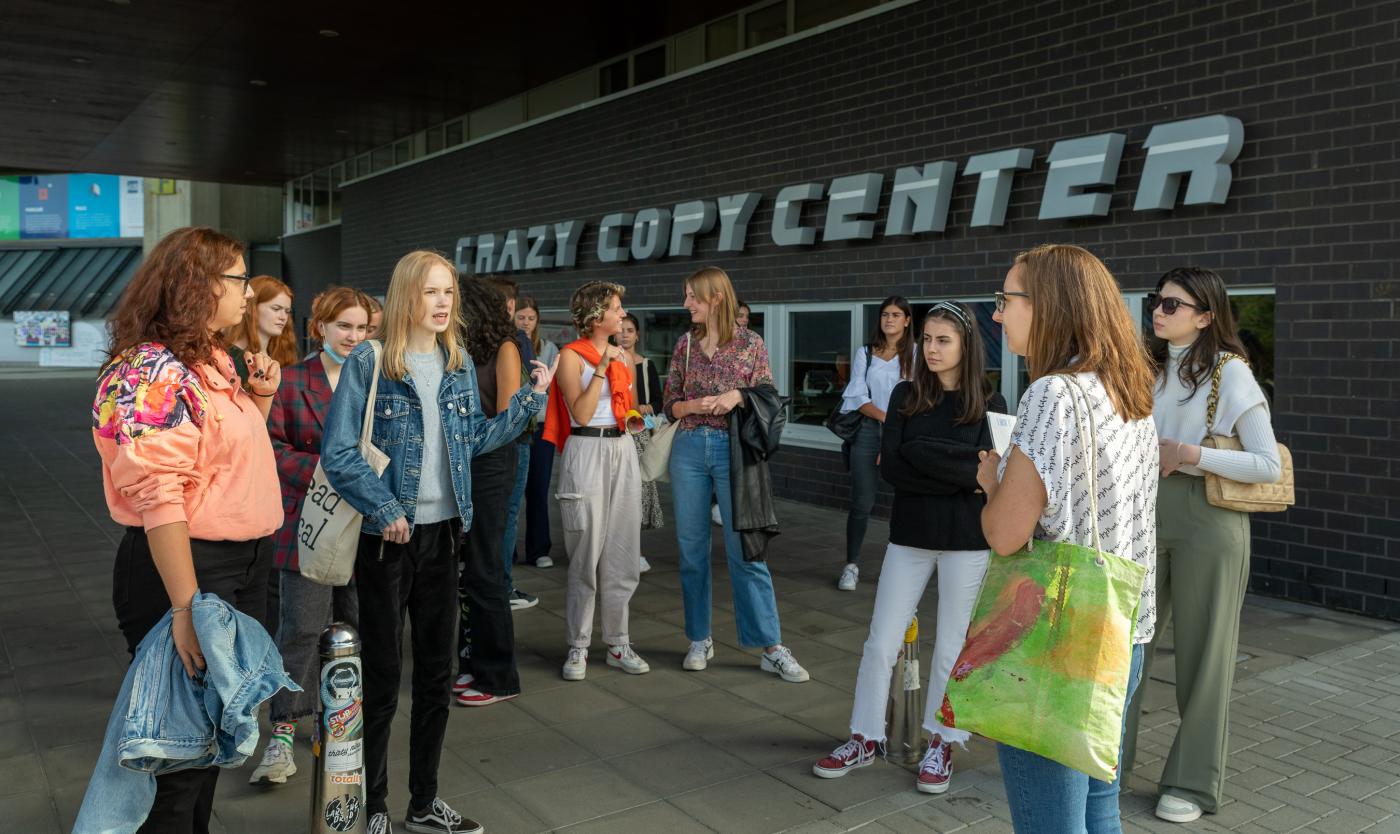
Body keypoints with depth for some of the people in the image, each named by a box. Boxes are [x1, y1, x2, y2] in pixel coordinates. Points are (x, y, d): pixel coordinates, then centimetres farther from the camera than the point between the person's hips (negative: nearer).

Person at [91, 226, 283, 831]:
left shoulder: (213, 362, 11)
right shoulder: (151, 372, -18)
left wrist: (261, 397, 8)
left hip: (245, 565, 9)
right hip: (187, 567, -9)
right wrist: (186, 606, -28)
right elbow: (157, 496, -25)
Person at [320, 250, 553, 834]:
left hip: (442, 533, 5)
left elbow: (475, 440, 10)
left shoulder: (459, 365, 7)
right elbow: (338, 454, -12)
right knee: (381, 677, 6)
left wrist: (530, 399, 5)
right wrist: (385, 511, -18)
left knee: (437, 675, 13)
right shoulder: (368, 364, -10)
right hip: (386, 538, -5)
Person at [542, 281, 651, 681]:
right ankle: (578, 647, 10)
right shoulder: (572, 356, -5)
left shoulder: (621, 355, 14)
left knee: (623, 554, 7)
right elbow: (581, 414, -14)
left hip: (623, 451, 6)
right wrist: (601, 367, -16)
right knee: (586, 555, -2)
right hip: (587, 452, -6)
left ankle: (618, 643, 17)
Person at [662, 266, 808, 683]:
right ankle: (699, 640, 20)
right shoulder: (685, 343, 7)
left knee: (745, 550, -4)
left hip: (733, 450, -3)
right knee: (691, 547, 7)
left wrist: (737, 397, -16)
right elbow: (671, 404, 8)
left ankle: (772, 648, 5)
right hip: (689, 449, 3)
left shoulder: (751, 343, -1)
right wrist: (695, 405, -12)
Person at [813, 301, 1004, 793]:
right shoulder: (906, 396, 2)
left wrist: (919, 454, -16)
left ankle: (941, 744, 25)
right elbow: (889, 466, -8)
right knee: (880, 643, 6)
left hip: (966, 541, -2)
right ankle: (865, 740, 20)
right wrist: (959, 475, -15)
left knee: (952, 649, 7)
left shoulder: (988, 405, -2)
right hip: (909, 535, 2)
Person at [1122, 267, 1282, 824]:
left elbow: (1269, 466, -13)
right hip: (1146, 515, 6)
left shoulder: (1231, 375, -8)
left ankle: (1193, 782, 19)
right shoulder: (1151, 370, 10)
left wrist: (1191, 454, -19)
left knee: (1202, 651, 5)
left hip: (1207, 521, -5)